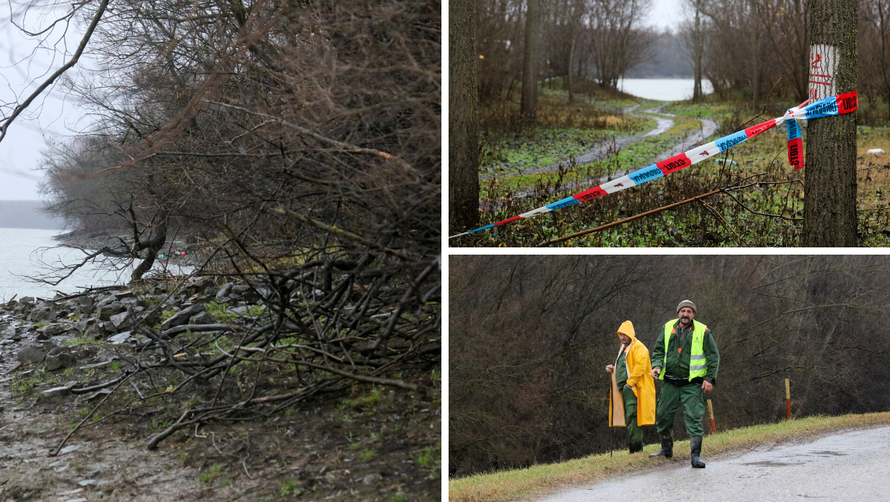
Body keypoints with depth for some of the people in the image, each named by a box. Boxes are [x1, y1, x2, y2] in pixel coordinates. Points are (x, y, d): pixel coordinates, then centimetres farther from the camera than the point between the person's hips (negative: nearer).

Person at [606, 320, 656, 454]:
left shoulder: (639, 347, -7)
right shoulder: (624, 348, 24)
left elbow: (640, 366, -18)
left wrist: (630, 382, -20)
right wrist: (613, 369, 13)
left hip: (633, 388, -10)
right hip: (624, 388, 10)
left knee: (632, 416, -15)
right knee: (628, 417, 8)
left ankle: (635, 446, -16)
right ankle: (633, 446, 10)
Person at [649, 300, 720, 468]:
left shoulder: (702, 331, -2)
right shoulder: (668, 329, 6)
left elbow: (713, 357, 1)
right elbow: (658, 351, 15)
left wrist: (710, 379, -7)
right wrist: (657, 366, -4)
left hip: (692, 384, -4)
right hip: (670, 383, 4)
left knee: (694, 418, -10)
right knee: (663, 416, 9)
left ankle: (696, 455, -6)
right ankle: (666, 449, 29)